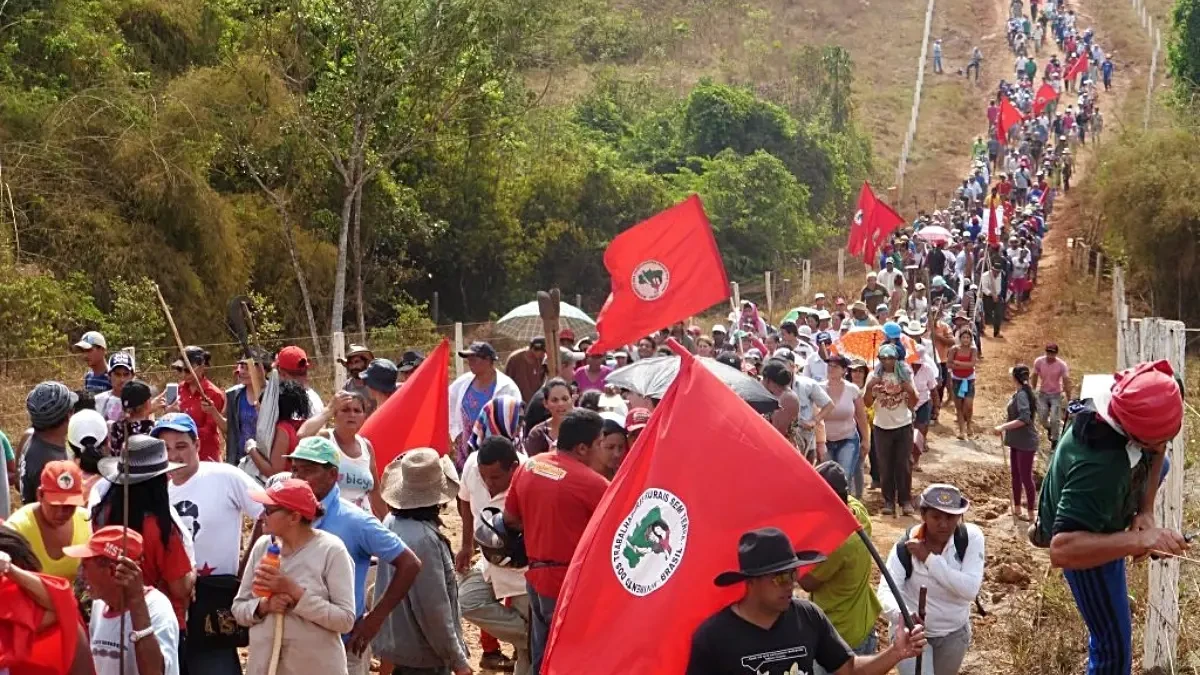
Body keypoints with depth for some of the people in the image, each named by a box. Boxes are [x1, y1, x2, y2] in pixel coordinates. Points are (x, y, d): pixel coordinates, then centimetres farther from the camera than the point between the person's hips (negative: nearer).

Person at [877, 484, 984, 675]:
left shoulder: (971, 537, -18)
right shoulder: (906, 547, -21)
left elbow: (970, 589, -28)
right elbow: (885, 591, -32)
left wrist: (930, 559, -30)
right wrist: (901, 615, -54)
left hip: (954, 633, 3)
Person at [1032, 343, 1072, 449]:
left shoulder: (1062, 365, -19)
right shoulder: (1038, 362, -13)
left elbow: (1066, 382, -15)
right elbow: (1035, 376, 2)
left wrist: (1069, 399, -14)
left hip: (1056, 395, -2)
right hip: (1043, 394, 2)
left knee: (1055, 420, -9)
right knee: (1042, 419, 0)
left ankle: (1055, 442, 10)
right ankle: (1049, 428, 36)